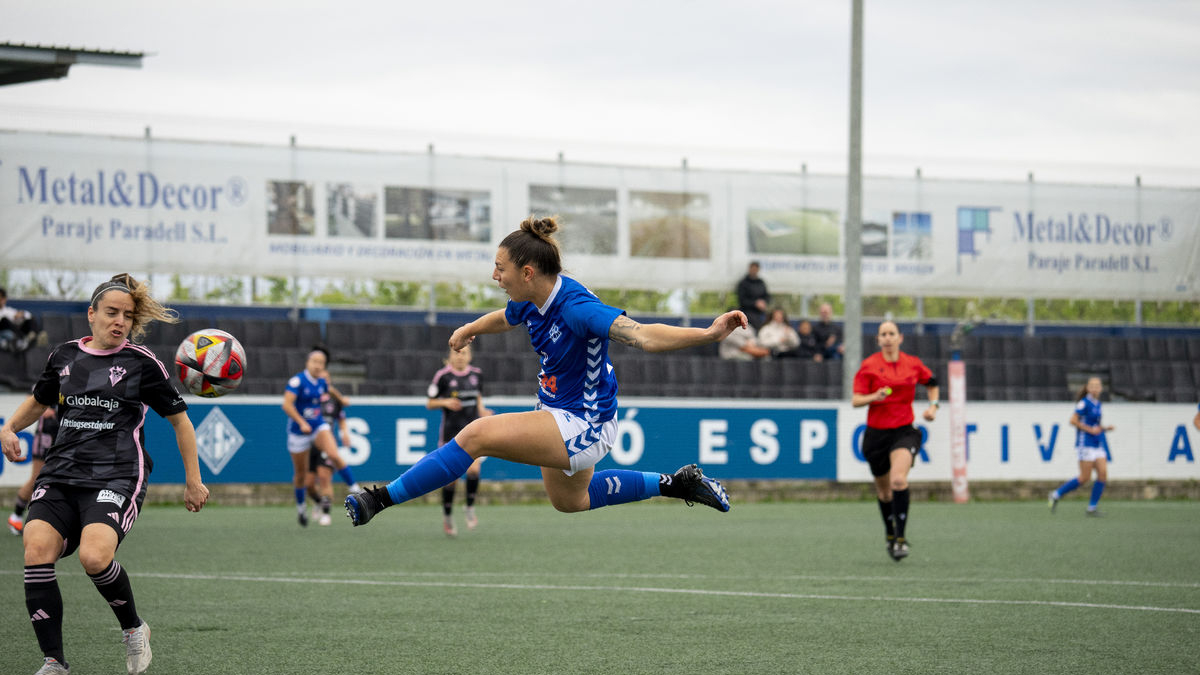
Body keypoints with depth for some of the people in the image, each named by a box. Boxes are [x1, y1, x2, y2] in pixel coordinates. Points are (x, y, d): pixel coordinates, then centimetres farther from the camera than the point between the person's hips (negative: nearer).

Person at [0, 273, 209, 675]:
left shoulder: (142, 363, 2)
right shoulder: (64, 356, 13)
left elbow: (179, 419, 9)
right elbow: (39, 400, 31)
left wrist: (193, 480, 8)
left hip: (117, 477, -4)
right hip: (62, 474, 4)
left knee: (94, 557, -30)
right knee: (37, 551, -22)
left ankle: (133, 629, 0)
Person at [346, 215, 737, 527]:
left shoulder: (576, 307, -31)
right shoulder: (529, 302, -5)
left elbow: (644, 336, -43)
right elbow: (504, 319, 22)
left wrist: (710, 333, -57)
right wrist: (469, 329, 38)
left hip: (583, 425, -10)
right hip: (559, 413, 10)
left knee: (477, 435, -22)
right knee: (570, 503, 33)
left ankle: (380, 500, -13)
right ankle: (675, 484, 40)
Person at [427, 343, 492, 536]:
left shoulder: (476, 374, 5)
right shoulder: (443, 376, -7)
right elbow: (429, 404, -1)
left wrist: (481, 410, 2)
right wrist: (445, 402, -20)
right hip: (451, 431, -2)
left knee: (473, 469, -19)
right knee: (451, 477, 0)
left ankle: (470, 509, 2)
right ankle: (447, 516, 19)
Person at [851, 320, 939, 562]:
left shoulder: (912, 364, 3)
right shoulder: (869, 366, -3)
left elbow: (931, 382, 23)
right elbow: (855, 400, -6)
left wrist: (933, 405, 8)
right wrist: (874, 397, -25)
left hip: (904, 431, -1)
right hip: (876, 433, 1)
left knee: (898, 480, -26)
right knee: (883, 490, 13)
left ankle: (901, 537, -24)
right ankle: (890, 536, 38)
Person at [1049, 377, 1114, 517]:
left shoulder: (1097, 404, 14)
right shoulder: (1084, 403, -11)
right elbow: (1073, 420, -16)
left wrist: (1105, 428, 7)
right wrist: (1090, 430, -17)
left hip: (1098, 446, 8)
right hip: (1085, 445, -8)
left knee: (1103, 474, -3)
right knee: (1085, 478, -7)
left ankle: (1092, 508, 3)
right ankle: (1056, 494, 9)